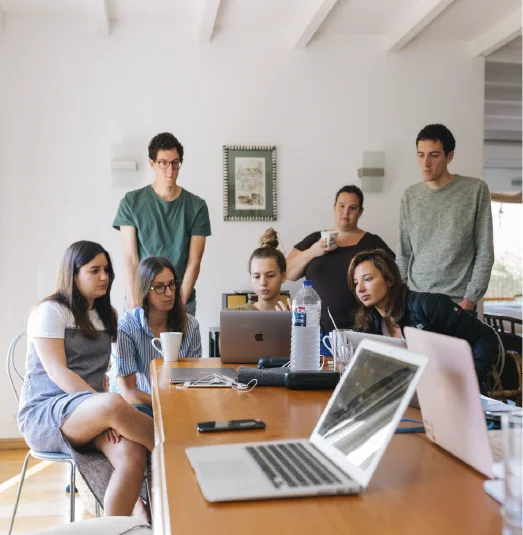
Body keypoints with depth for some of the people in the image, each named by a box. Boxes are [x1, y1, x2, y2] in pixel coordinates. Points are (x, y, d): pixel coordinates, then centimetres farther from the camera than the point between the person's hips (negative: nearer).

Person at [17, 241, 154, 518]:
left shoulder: (106, 316, 17)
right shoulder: (50, 311, -4)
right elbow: (56, 372, -15)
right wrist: (108, 407, -25)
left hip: (90, 414, 6)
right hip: (44, 414, -6)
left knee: (133, 454, -29)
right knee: (115, 405, -37)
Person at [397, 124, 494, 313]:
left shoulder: (476, 190, -3)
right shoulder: (410, 196, 6)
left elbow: (485, 252, -4)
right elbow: (403, 254, 9)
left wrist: (470, 298, -10)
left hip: (458, 302, -3)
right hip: (414, 300, 3)